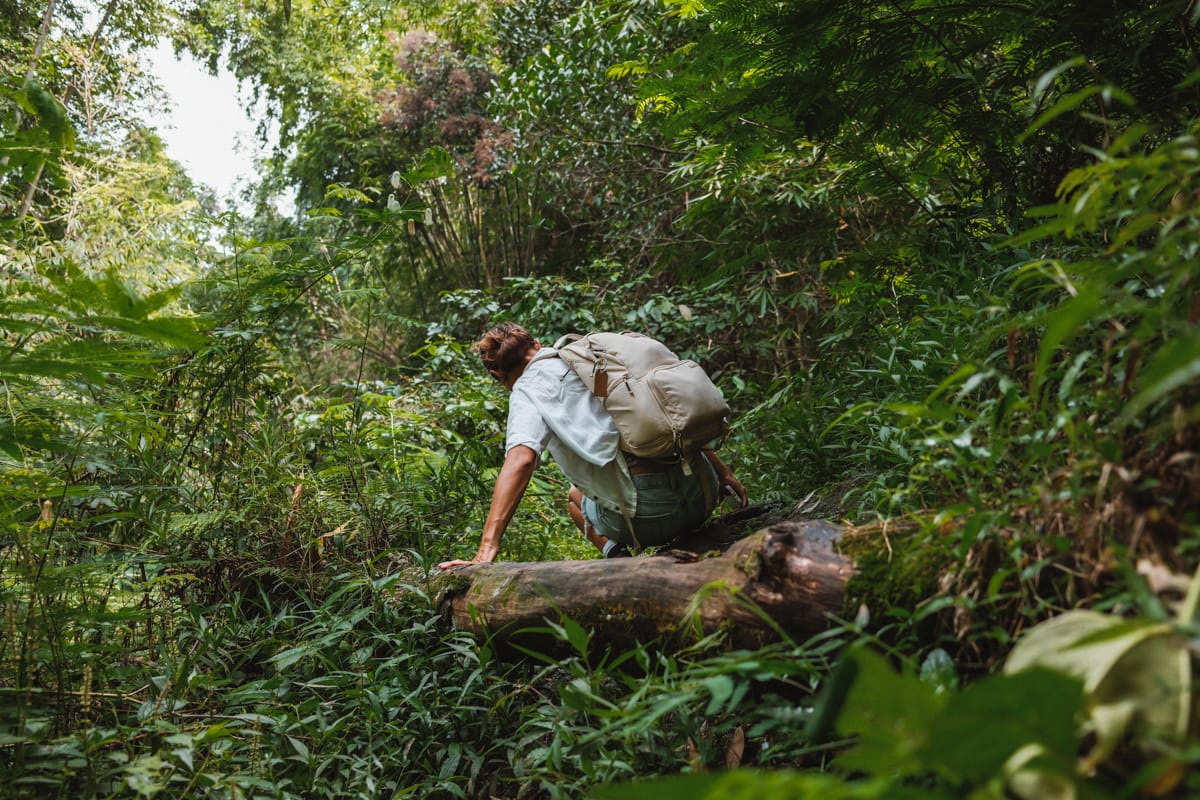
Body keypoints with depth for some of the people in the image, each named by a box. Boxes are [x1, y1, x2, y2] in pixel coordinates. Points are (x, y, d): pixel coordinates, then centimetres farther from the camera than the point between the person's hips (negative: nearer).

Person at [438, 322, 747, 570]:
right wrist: (723, 472, 29)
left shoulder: (529, 386, 4)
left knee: (576, 497, 31)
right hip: (704, 495, 5)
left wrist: (486, 551, -18)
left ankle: (618, 557, 9)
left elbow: (521, 459, -14)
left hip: (648, 514, -4)